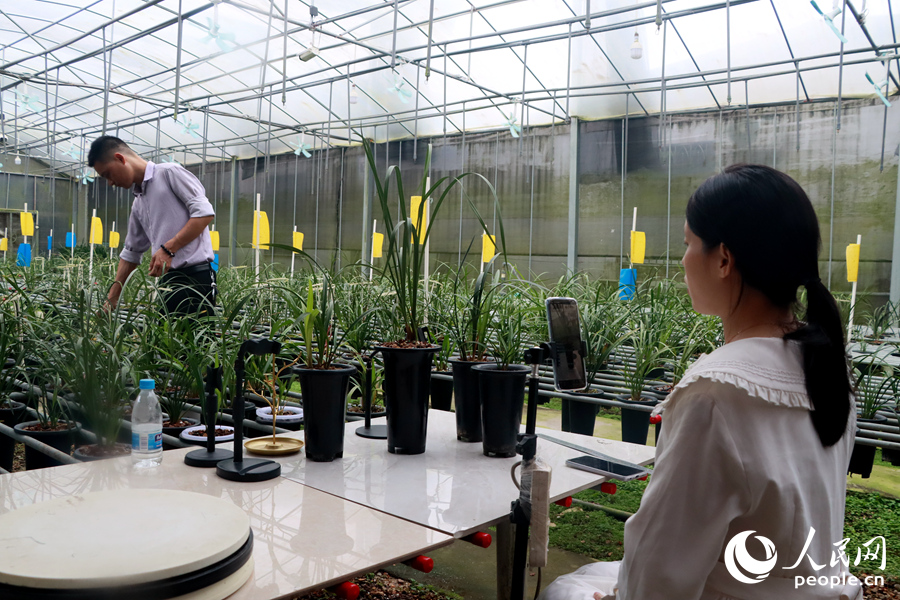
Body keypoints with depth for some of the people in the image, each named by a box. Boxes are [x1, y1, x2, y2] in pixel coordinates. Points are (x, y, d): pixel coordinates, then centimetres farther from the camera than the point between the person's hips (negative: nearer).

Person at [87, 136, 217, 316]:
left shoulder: (169, 172, 1)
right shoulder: (138, 204, 24)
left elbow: (204, 212, -10)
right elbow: (131, 252, 30)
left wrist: (168, 249, -13)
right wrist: (112, 298, 26)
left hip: (194, 275, -7)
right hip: (168, 280, 8)